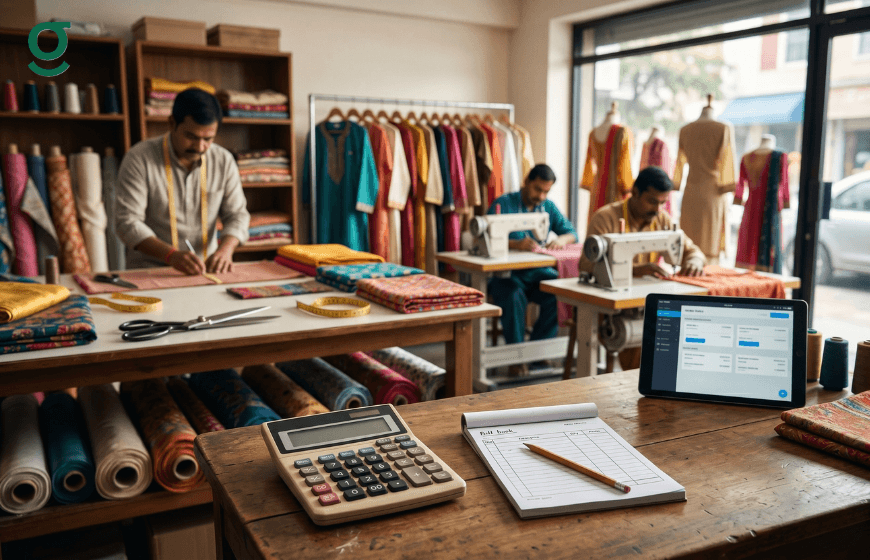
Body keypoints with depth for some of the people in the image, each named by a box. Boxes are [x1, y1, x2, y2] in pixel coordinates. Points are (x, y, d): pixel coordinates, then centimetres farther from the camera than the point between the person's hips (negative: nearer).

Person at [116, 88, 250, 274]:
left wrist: (225, 248, -12)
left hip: (205, 270, 4)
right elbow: (127, 222, -11)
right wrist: (171, 255, -26)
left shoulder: (224, 160, 4)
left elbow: (237, 214, 9)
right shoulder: (139, 159, -7)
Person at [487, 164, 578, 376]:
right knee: (514, 296, -36)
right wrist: (516, 244, -33)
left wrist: (562, 239, -14)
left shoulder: (549, 207, 14)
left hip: (538, 271, 4)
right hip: (506, 273, -4)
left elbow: (571, 232, 11)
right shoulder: (503, 204, -2)